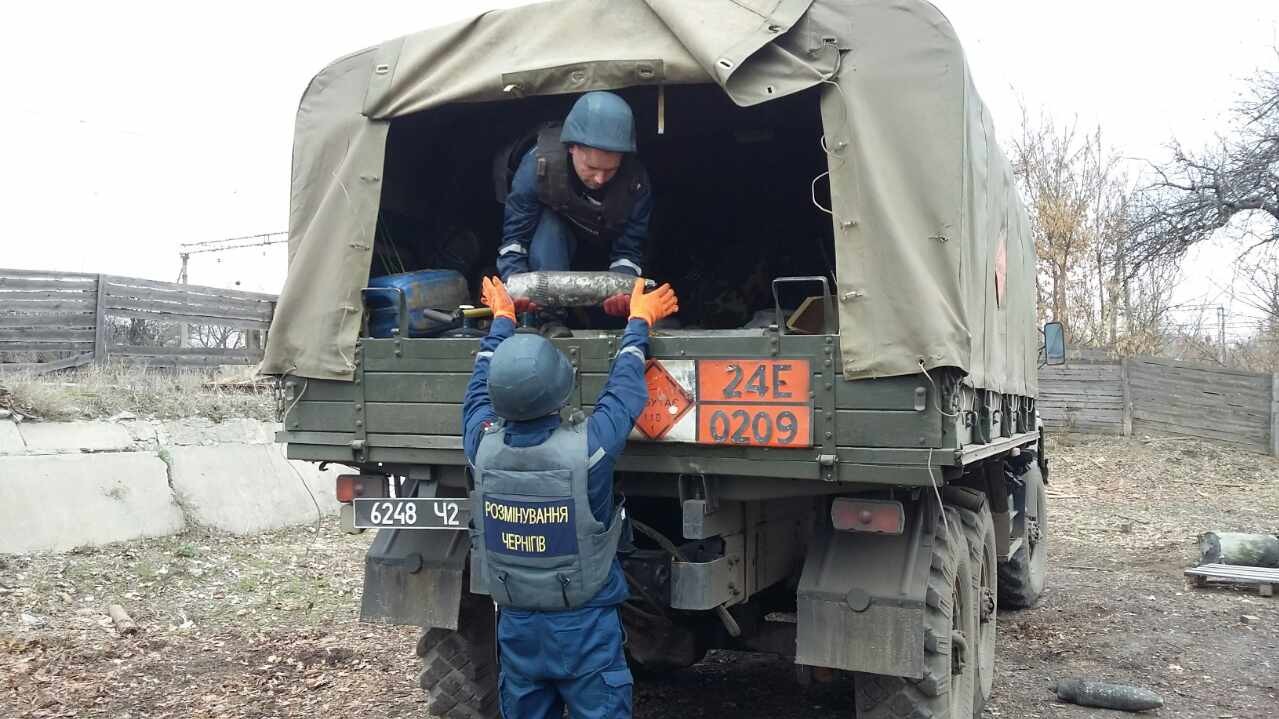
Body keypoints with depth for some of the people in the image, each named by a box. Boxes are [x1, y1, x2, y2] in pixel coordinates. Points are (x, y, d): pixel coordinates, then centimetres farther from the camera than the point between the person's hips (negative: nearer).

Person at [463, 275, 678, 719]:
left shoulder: (483, 446, -14)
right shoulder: (587, 449, -23)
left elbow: (480, 386, 7)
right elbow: (624, 390, -5)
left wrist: (502, 319, 23)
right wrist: (639, 322, 12)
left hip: (517, 626, 4)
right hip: (586, 627, -4)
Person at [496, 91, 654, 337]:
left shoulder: (636, 182, -32)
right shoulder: (539, 164, -34)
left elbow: (629, 250, -26)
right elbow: (514, 235, -30)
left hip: (604, 247, 3)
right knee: (547, 222, -34)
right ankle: (552, 318, -35)